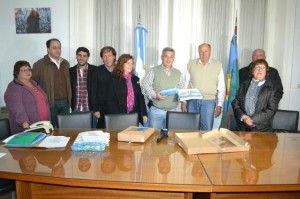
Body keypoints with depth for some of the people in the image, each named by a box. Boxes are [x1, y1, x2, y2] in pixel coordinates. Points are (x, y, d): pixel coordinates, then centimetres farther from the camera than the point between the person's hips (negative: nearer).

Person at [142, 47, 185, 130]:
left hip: (173, 111, 3)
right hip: (156, 110, -3)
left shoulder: (178, 73, 14)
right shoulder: (153, 71, 2)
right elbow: (145, 85, -4)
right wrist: (154, 95, -19)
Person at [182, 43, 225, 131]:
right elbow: (185, 84, 5)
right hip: (192, 100, 1)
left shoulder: (218, 65, 2)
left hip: (209, 101, -1)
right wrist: (183, 101, 2)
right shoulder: (191, 64, 3)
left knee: (207, 130, 3)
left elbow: (221, 87, 4)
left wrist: (219, 105, 1)